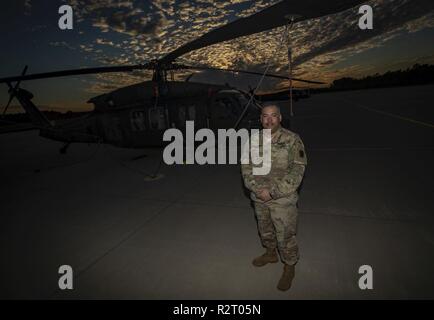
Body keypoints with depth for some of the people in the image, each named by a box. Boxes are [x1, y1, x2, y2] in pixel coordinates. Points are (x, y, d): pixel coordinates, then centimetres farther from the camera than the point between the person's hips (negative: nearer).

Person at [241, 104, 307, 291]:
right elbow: (246, 167, 0)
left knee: (285, 236, 7)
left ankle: (289, 268, 32)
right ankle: (270, 254, 50)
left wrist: (273, 192, -20)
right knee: (265, 230, 23)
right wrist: (257, 189, -15)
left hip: (283, 200, -4)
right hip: (259, 198, 5)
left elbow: (297, 171, -16)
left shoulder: (292, 140, -12)